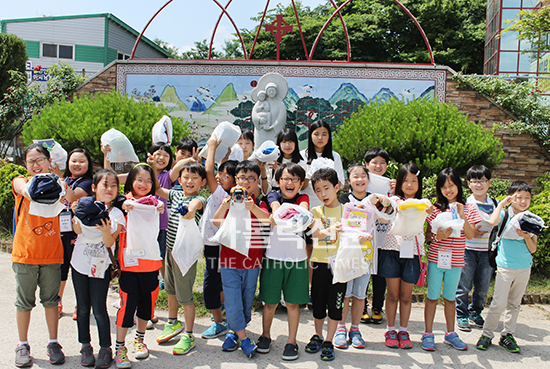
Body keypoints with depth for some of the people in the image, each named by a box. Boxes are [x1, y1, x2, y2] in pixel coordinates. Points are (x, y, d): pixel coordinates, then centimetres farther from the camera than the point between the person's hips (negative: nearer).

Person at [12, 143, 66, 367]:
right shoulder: (20, 182, 1)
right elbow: (24, 189, -24)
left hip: (52, 254, 0)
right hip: (25, 254, 0)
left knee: (51, 300, 9)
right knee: (24, 302, 9)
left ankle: (53, 343, 23)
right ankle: (23, 346, 25)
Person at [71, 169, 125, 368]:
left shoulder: (116, 214, -5)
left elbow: (110, 242, -13)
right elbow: (78, 231, -1)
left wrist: (106, 231, -33)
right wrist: (76, 215, -18)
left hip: (100, 267, -2)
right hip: (80, 263, 3)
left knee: (99, 309, -2)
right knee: (83, 307, 12)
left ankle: (105, 349, 13)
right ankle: (85, 346, 28)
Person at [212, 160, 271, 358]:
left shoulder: (259, 204, 0)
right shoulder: (229, 201, 0)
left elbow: (268, 220, -21)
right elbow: (217, 222, -15)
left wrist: (252, 207, -39)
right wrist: (224, 205, -35)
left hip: (252, 261, 1)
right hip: (229, 259, -1)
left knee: (247, 301, 12)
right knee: (233, 301, -2)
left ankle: (233, 332, 31)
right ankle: (244, 339, 10)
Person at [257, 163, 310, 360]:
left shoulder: (302, 198, 5)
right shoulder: (273, 196, 4)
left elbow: (303, 210, -17)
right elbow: (276, 208, -17)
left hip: (297, 257, 0)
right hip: (273, 256, 0)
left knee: (293, 302, 7)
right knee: (270, 301, 9)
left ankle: (291, 341, 21)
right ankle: (265, 335, 30)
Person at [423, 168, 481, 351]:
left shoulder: (469, 208, 2)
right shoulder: (436, 208, 0)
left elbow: (470, 235, -5)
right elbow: (428, 232, 2)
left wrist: (462, 216, -17)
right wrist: (437, 236, -18)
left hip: (455, 260, 1)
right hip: (436, 258, -1)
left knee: (450, 297, 14)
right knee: (432, 296, 5)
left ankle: (450, 334, 27)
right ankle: (428, 334, 14)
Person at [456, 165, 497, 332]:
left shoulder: (496, 205, 7)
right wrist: (471, 232, -16)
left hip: (487, 251, 3)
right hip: (467, 250, -3)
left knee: (483, 287, 11)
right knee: (464, 286, 1)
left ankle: (475, 313, 31)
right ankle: (462, 316, 15)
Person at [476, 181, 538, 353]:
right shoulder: (505, 214, -6)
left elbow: (533, 250, 4)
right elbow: (492, 222, -32)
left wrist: (527, 237, -16)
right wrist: (501, 204, -18)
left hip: (524, 268, 4)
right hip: (505, 266, -4)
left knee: (514, 304, 13)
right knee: (499, 303, -4)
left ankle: (507, 335, 24)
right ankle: (487, 334, 10)